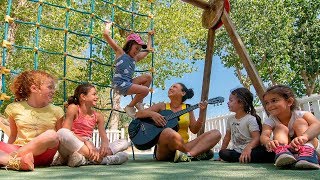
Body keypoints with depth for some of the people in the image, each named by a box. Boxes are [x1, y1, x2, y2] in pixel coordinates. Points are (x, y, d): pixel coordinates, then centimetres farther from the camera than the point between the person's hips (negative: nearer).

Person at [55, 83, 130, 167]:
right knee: (62, 133, -35)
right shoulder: (73, 108, -2)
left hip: (88, 150, 5)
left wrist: (104, 145, -22)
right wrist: (85, 141, -26)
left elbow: (104, 137, 3)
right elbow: (65, 132, -14)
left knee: (124, 143, -7)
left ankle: (85, 158, -29)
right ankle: (100, 158, -34)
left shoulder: (98, 116, 10)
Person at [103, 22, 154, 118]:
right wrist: (108, 25, 16)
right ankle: (130, 107, 2)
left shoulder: (135, 58, 20)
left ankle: (139, 101, 3)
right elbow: (106, 34, -2)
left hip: (129, 82, 8)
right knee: (145, 90, -18)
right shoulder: (120, 52, 3)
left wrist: (149, 36, 45)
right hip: (119, 84, -7)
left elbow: (148, 50, 36)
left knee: (148, 77, -5)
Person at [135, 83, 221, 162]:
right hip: (164, 151, -3)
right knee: (168, 132, -39)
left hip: (184, 147, 3)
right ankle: (197, 154, -18)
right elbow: (138, 114, 5)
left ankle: (188, 154, -32)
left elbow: (194, 130, 6)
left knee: (216, 133, -12)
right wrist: (152, 113, -14)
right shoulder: (162, 106, 7)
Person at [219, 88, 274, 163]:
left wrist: (248, 148, -38)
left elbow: (257, 138, -18)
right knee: (223, 153, -27)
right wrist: (222, 151, 12)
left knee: (267, 153, -34)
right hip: (236, 151, 5)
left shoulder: (250, 119, -8)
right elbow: (227, 137, 19)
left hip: (249, 151, -5)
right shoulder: (230, 119, 12)